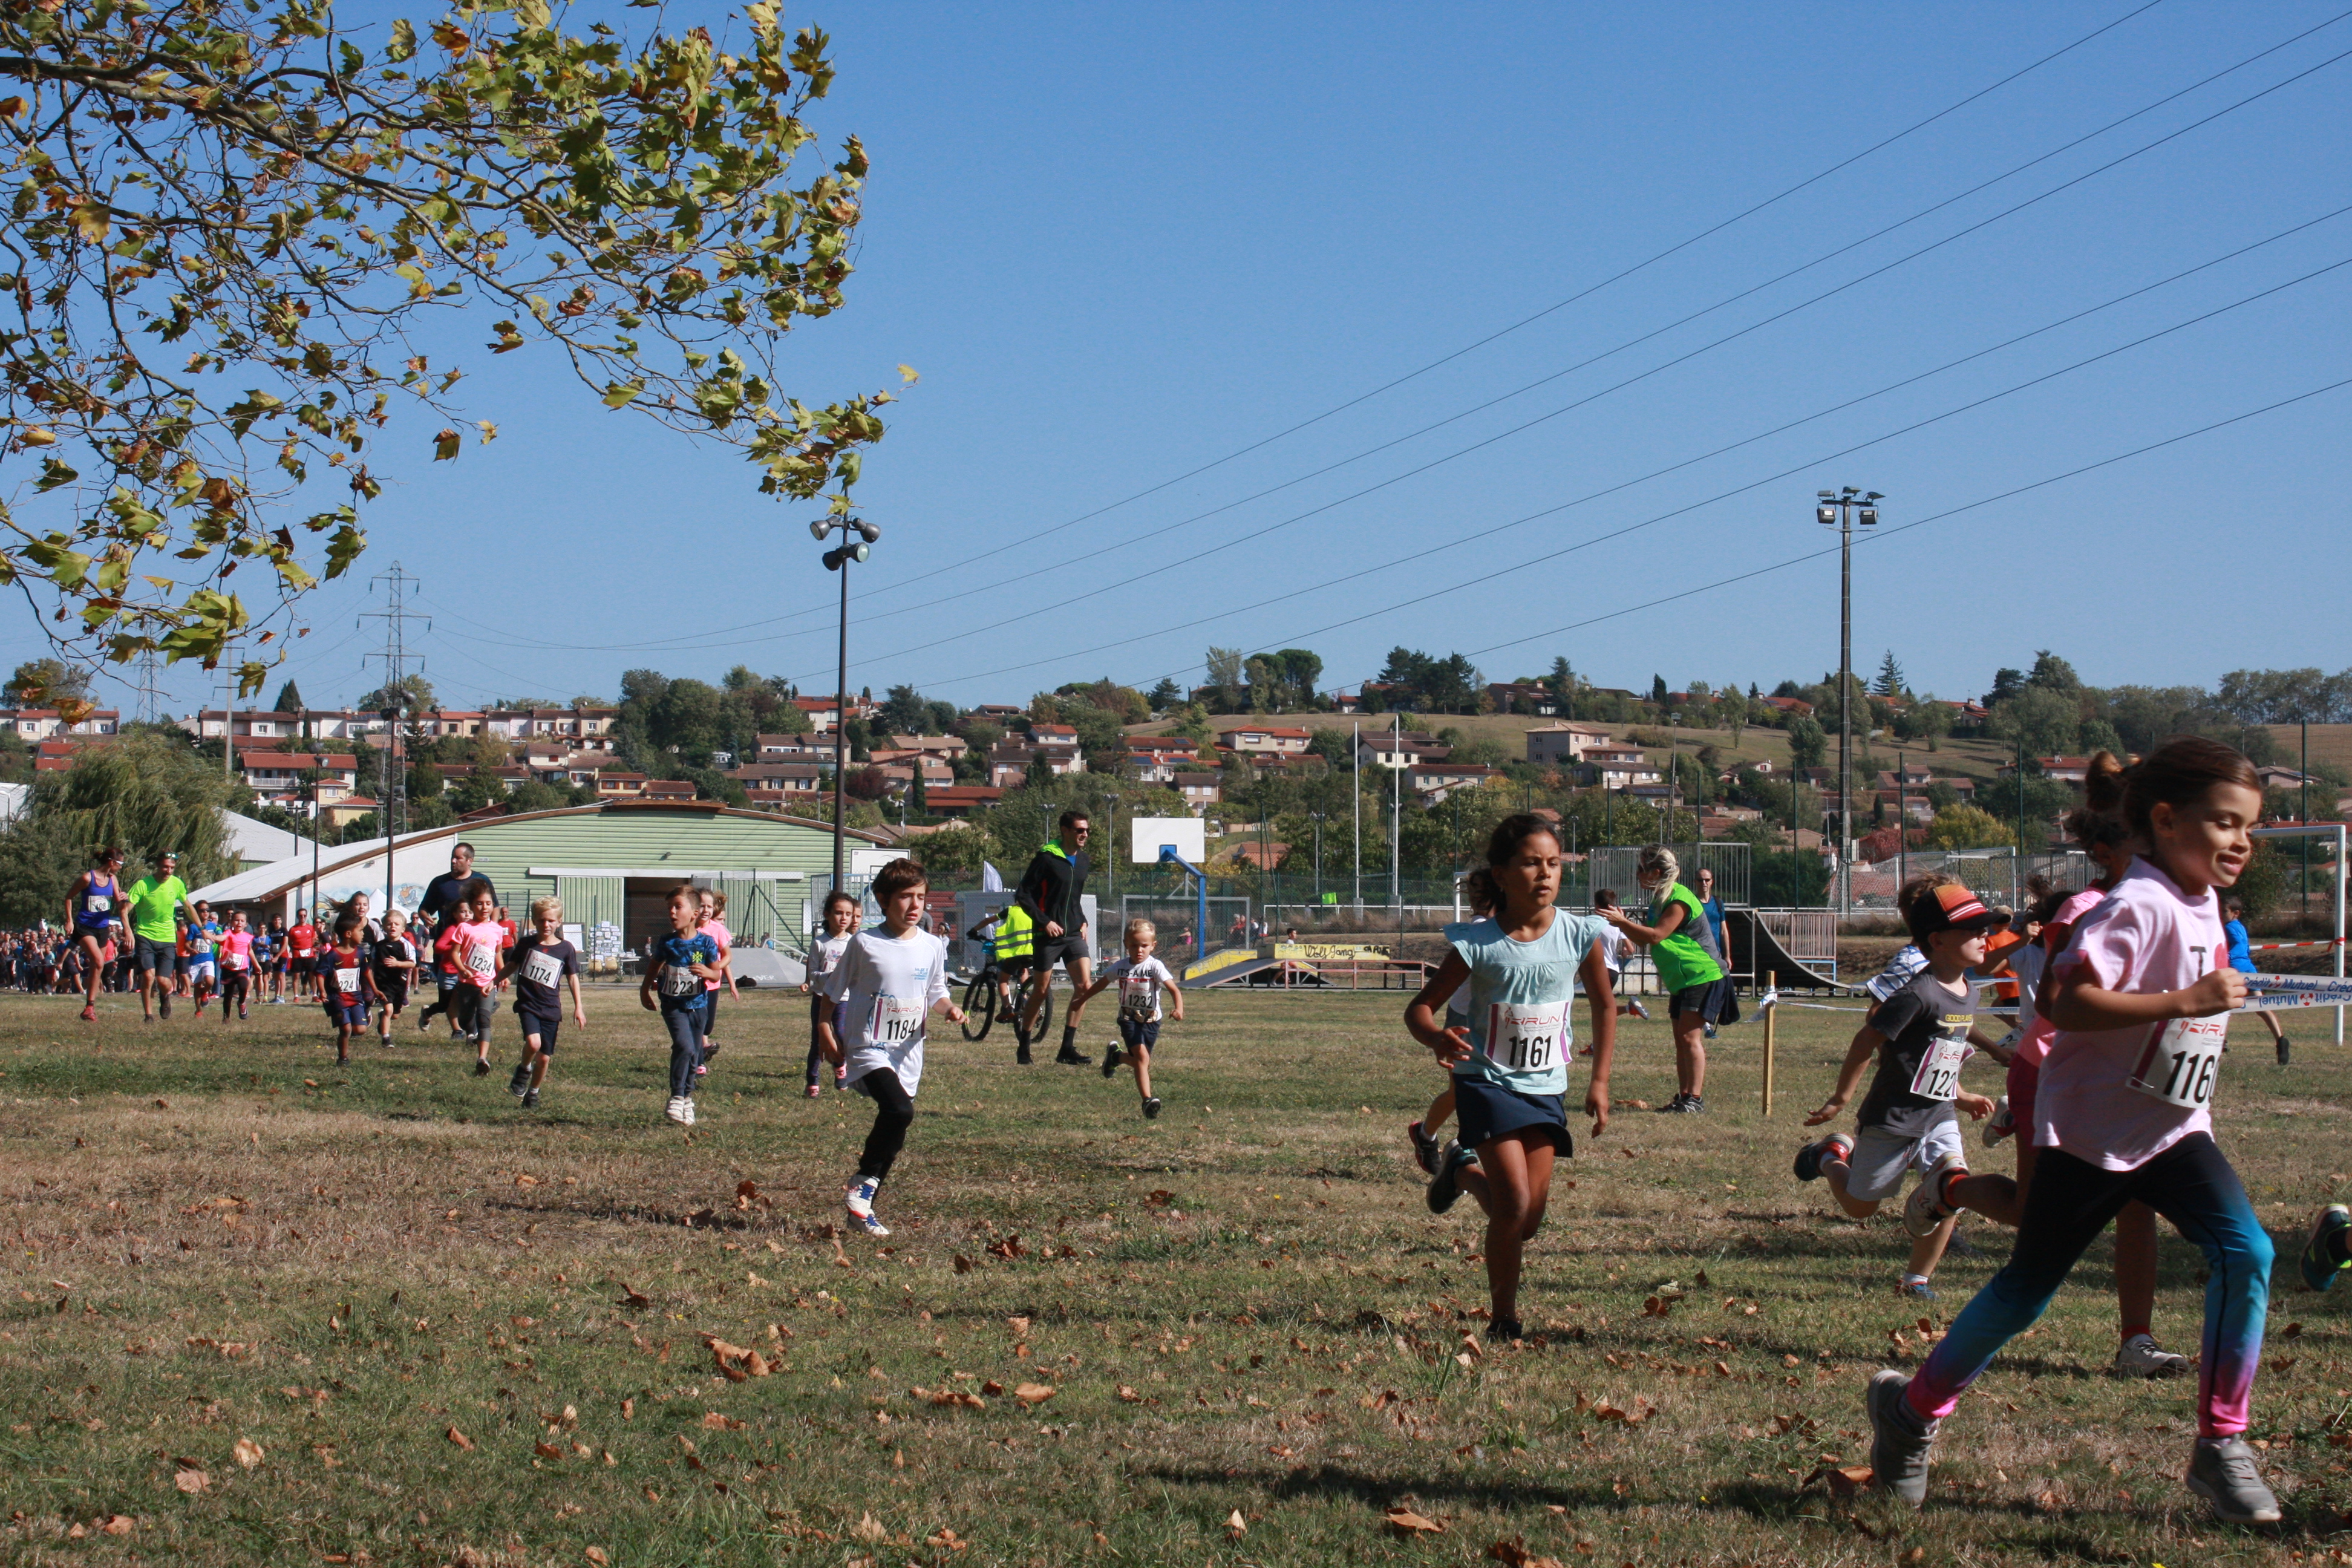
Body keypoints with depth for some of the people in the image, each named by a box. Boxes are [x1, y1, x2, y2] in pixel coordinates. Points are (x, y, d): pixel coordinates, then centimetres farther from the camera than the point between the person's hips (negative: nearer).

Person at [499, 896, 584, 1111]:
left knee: (544, 1057, 5)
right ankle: (524, 1069, 5)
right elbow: (511, 967, 14)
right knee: (533, 1042, -26)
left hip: (551, 1009, 1)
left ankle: (533, 1093, 28)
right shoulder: (526, 944, 1)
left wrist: (578, 1008, 5)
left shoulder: (566, 949, 0)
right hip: (528, 1004, -1)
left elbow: (573, 978, 7)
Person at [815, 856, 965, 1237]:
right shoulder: (864, 944, -6)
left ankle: (865, 1206, 21)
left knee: (893, 1128, 7)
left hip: (909, 1053, 5)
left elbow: (935, 994, 17)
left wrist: (949, 1008, -4)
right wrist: (826, 1031, -4)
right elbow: (833, 991, 4)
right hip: (869, 1049, -5)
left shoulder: (932, 947, 6)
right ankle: (863, 1187, -13)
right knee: (899, 1110, -28)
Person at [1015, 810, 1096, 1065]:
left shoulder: (1083, 861, 11)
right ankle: (1024, 1047, 16)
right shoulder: (1047, 858, -10)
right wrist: (1045, 921, -15)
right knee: (1041, 990, 1)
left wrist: (1083, 921, 11)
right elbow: (1023, 895, -10)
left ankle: (1067, 1049, -3)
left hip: (1074, 934, 6)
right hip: (1049, 934, -6)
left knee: (1085, 985, -8)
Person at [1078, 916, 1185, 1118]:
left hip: (1151, 1020, 0)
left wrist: (1178, 1009, -39)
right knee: (1142, 1056, -20)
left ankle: (1115, 1057, 40)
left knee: (1142, 1061, 8)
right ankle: (1147, 1100, -25)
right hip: (1128, 1018, 0)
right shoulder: (1119, 967, -2)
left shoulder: (1155, 967, -11)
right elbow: (1101, 984, 17)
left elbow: (1174, 990, -20)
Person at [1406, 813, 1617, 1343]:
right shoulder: (1478, 943, -14)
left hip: (1546, 1086, 4)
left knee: (1532, 1211, 4)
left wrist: (1599, 1082, 7)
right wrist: (1436, 1038, -33)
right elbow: (1420, 1008, -10)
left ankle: (1465, 1171, 36)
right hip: (1488, 1081, -4)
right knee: (1516, 1203, -15)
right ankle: (1504, 1316, 3)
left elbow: (1604, 1006, 10)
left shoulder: (1579, 936, -7)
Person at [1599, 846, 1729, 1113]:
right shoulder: (1659, 900, 12)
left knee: (1690, 1036, -13)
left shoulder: (1680, 899, -18)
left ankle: (1695, 1099, -12)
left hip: (1703, 977, -10)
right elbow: (1644, 940, 13)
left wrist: (1622, 922, -23)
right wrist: (1624, 923, -2)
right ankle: (1683, 1097, 12)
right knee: (1680, 1039, 9)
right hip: (1681, 980, 10)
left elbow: (1656, 935, -26)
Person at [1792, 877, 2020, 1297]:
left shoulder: (1968, 993, 2)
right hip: (1892, 1120, -6)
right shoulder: (1919, 994, -25)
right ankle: (1831, 1156, 41)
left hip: (1939, 1117, 6)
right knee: (1860, 1206, 10)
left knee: (1953, 1189, -14)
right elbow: (1867, 1041, -18)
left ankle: (1918, 1277, 4)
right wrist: (1841, 1098, -11)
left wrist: (1960, 1096, 13)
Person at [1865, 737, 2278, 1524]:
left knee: (2246, 1251, -14)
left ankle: (2221, 1445, -7)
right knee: (2025, 1291, 5)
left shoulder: (2204, 908, 7)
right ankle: (1913, 1408, 25)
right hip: (2090, 1129, -7)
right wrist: (2186, 1002, -32)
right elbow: (2068, 1002, -30)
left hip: (2174, 1128, 7)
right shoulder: (2137, 905, -21)